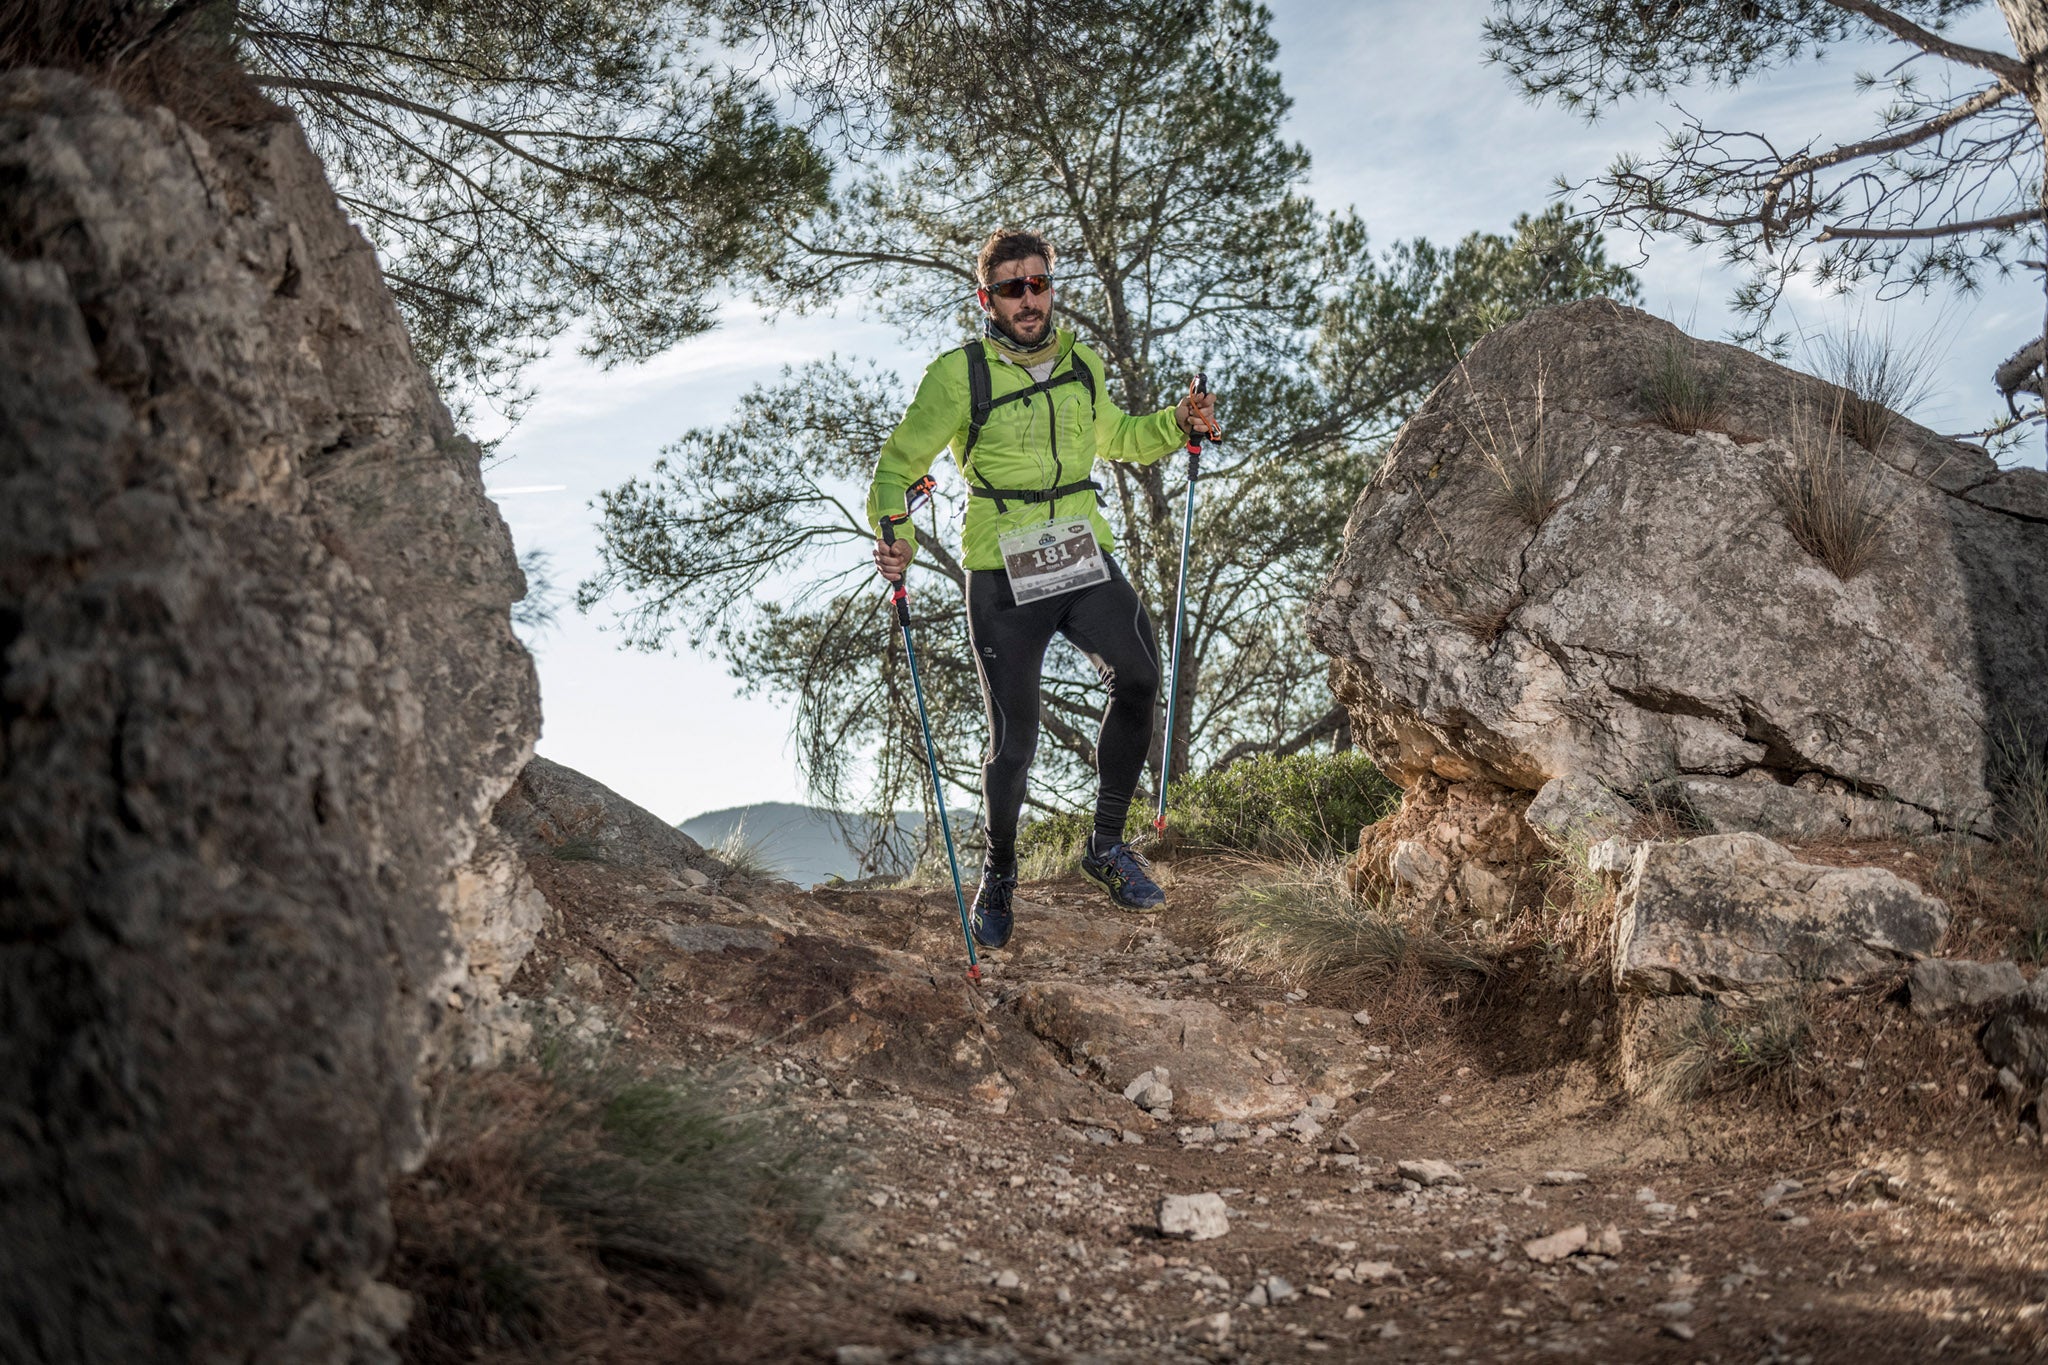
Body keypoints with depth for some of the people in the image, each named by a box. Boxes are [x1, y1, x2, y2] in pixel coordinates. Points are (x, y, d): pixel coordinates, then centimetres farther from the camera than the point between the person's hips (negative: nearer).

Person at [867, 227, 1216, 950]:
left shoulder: (1083, 366, 11)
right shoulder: (958, 374, -4)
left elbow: (1112, 437, 31)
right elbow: (898, 462, 0)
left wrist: (1176, 423, 13)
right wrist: (895, 536, -18)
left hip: (1085, 561, 4)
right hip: (1002, 576, -4)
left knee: (1139, 676, -16)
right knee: (1014, 740, -1)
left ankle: (1106, 845, 3)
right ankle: (999, 870, 26)